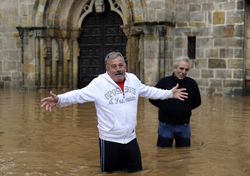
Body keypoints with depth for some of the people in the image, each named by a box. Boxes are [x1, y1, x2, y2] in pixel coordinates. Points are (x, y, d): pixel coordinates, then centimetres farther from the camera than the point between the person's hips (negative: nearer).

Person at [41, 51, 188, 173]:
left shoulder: (133, 79, 2)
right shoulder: (99, 83, -14)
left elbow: (148, 91, 16)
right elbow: (79, 95, -20)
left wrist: (170, 93, 20)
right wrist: (59, 100, -35)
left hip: (131, 138, 4)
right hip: (109, 140, -4)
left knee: (136, 171, 17)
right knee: (110, 172, 11)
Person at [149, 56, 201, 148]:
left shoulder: (191, 83, -2)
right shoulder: (164, 81, -7)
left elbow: (197, 101, 13)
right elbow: (152, 98, 4)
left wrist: (187, 108, 4)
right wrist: (163, 106, -1)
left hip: (184, 126, 2)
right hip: (166, 126, -2)